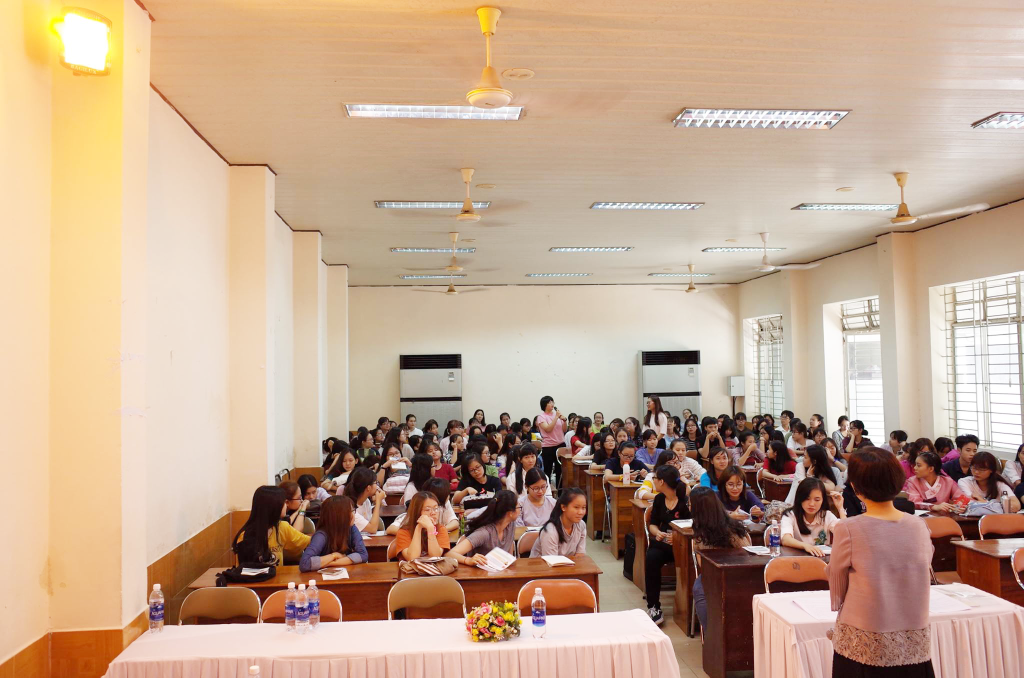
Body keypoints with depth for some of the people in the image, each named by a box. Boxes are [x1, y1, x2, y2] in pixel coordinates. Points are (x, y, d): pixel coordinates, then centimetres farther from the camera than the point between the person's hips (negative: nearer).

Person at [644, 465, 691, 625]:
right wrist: (658, 533, -6)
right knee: (651, 558, -28)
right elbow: (652, 524, 16)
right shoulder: (659, 499, 10)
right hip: (662, 542, 5)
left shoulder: (686, 500, -11)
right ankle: (653, 607, -24)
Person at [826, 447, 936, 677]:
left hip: (865, 647, -3)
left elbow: (837, 596, -3)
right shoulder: (919, 527, -4)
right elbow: (919, 582, 10)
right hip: (914, 645, 4)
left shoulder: (848, 530, -15)